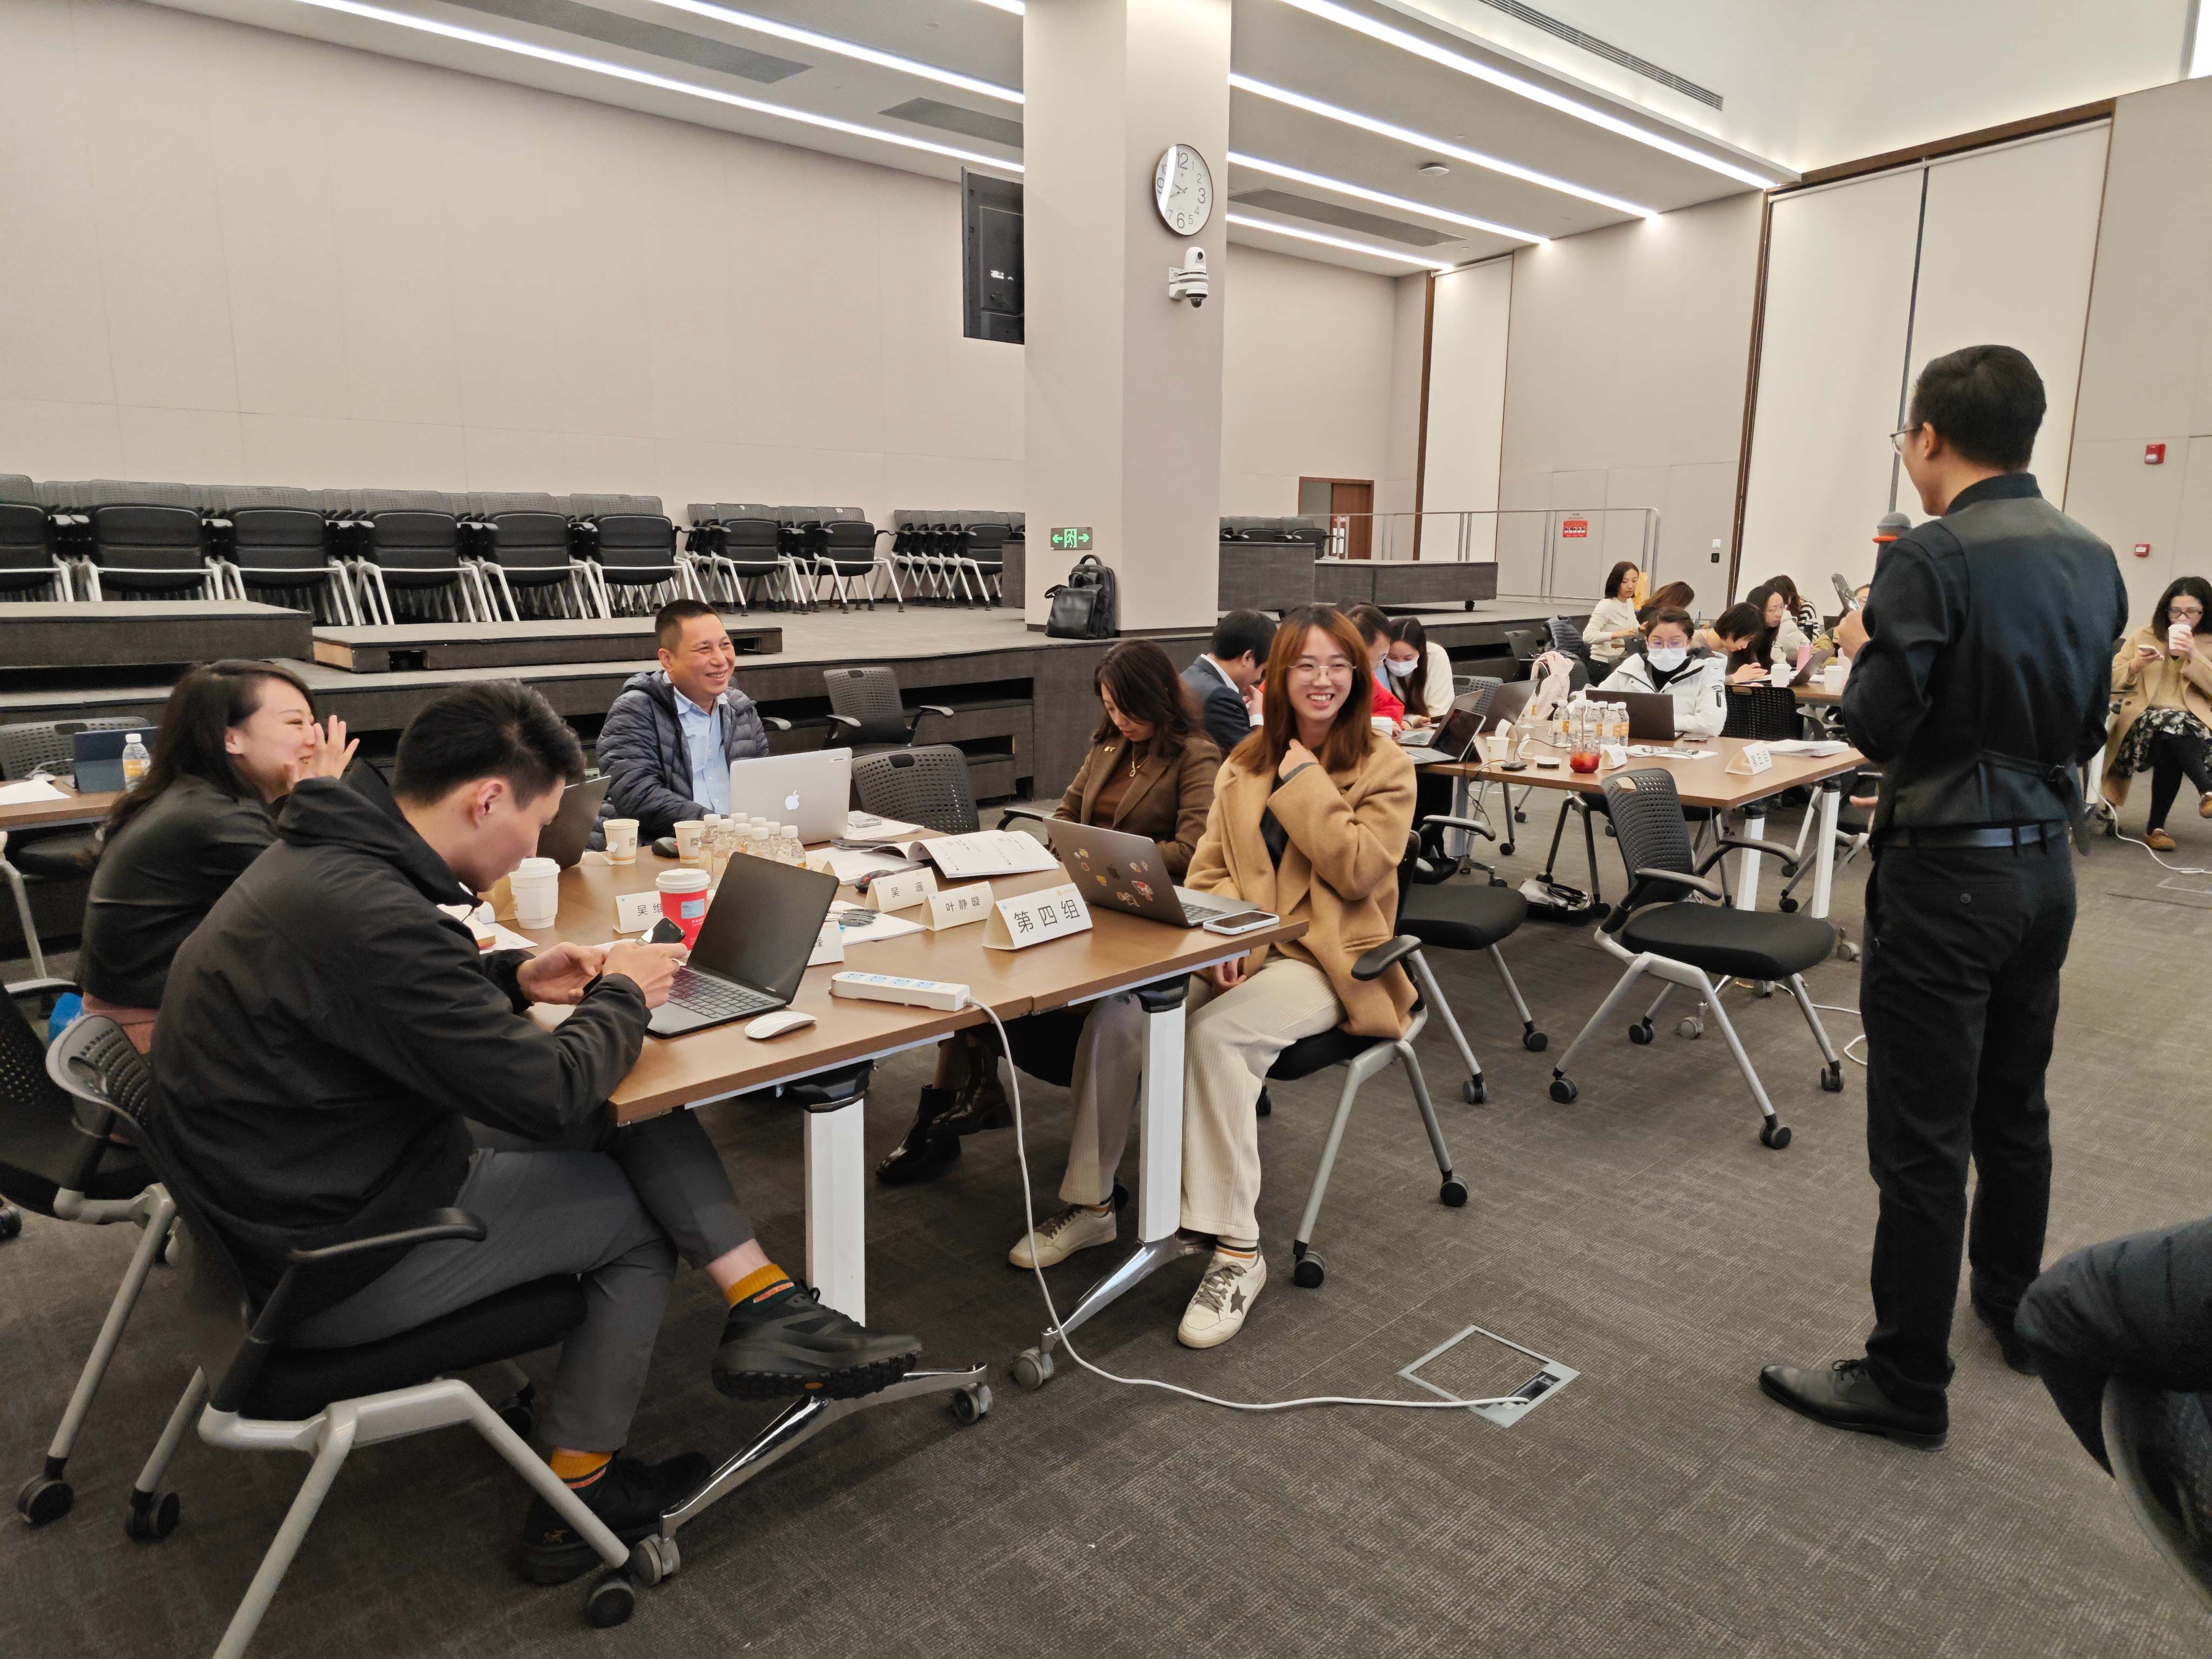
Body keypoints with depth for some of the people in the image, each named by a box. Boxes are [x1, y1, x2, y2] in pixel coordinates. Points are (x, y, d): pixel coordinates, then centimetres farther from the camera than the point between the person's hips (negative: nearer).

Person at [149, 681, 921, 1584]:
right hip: (330, 1271, -9)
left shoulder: (325, 857, 0)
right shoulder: (369, 916, -32)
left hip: (295, 1185, 9)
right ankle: (575, 1502, 20)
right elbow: (552, 1095, -28)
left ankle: (765, 1308, 2)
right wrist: (620, 995, -9)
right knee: (637, 1213, 4)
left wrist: (515, 975, 3)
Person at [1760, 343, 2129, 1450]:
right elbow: (2087, 729, 14)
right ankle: (2014, 1300, 42)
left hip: (1946, 870, -8)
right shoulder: (2093, 560, 7)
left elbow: (1877, 726, -18)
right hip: (2045, 861, 8)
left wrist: (1863, 651, -1)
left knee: (1922, 1137, -1)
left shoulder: (1931, 557, -17)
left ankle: (1907, 1385, 9)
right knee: (2014, 1104, 23)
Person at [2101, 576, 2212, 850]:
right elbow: (2112, 680, 11)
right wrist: (2135, 665, -9)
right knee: (2171, 722, -38)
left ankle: (2156, 827, -25)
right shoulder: (2144, 635, 14)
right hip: (2144, 721, 0)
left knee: (2171, 750, -35)